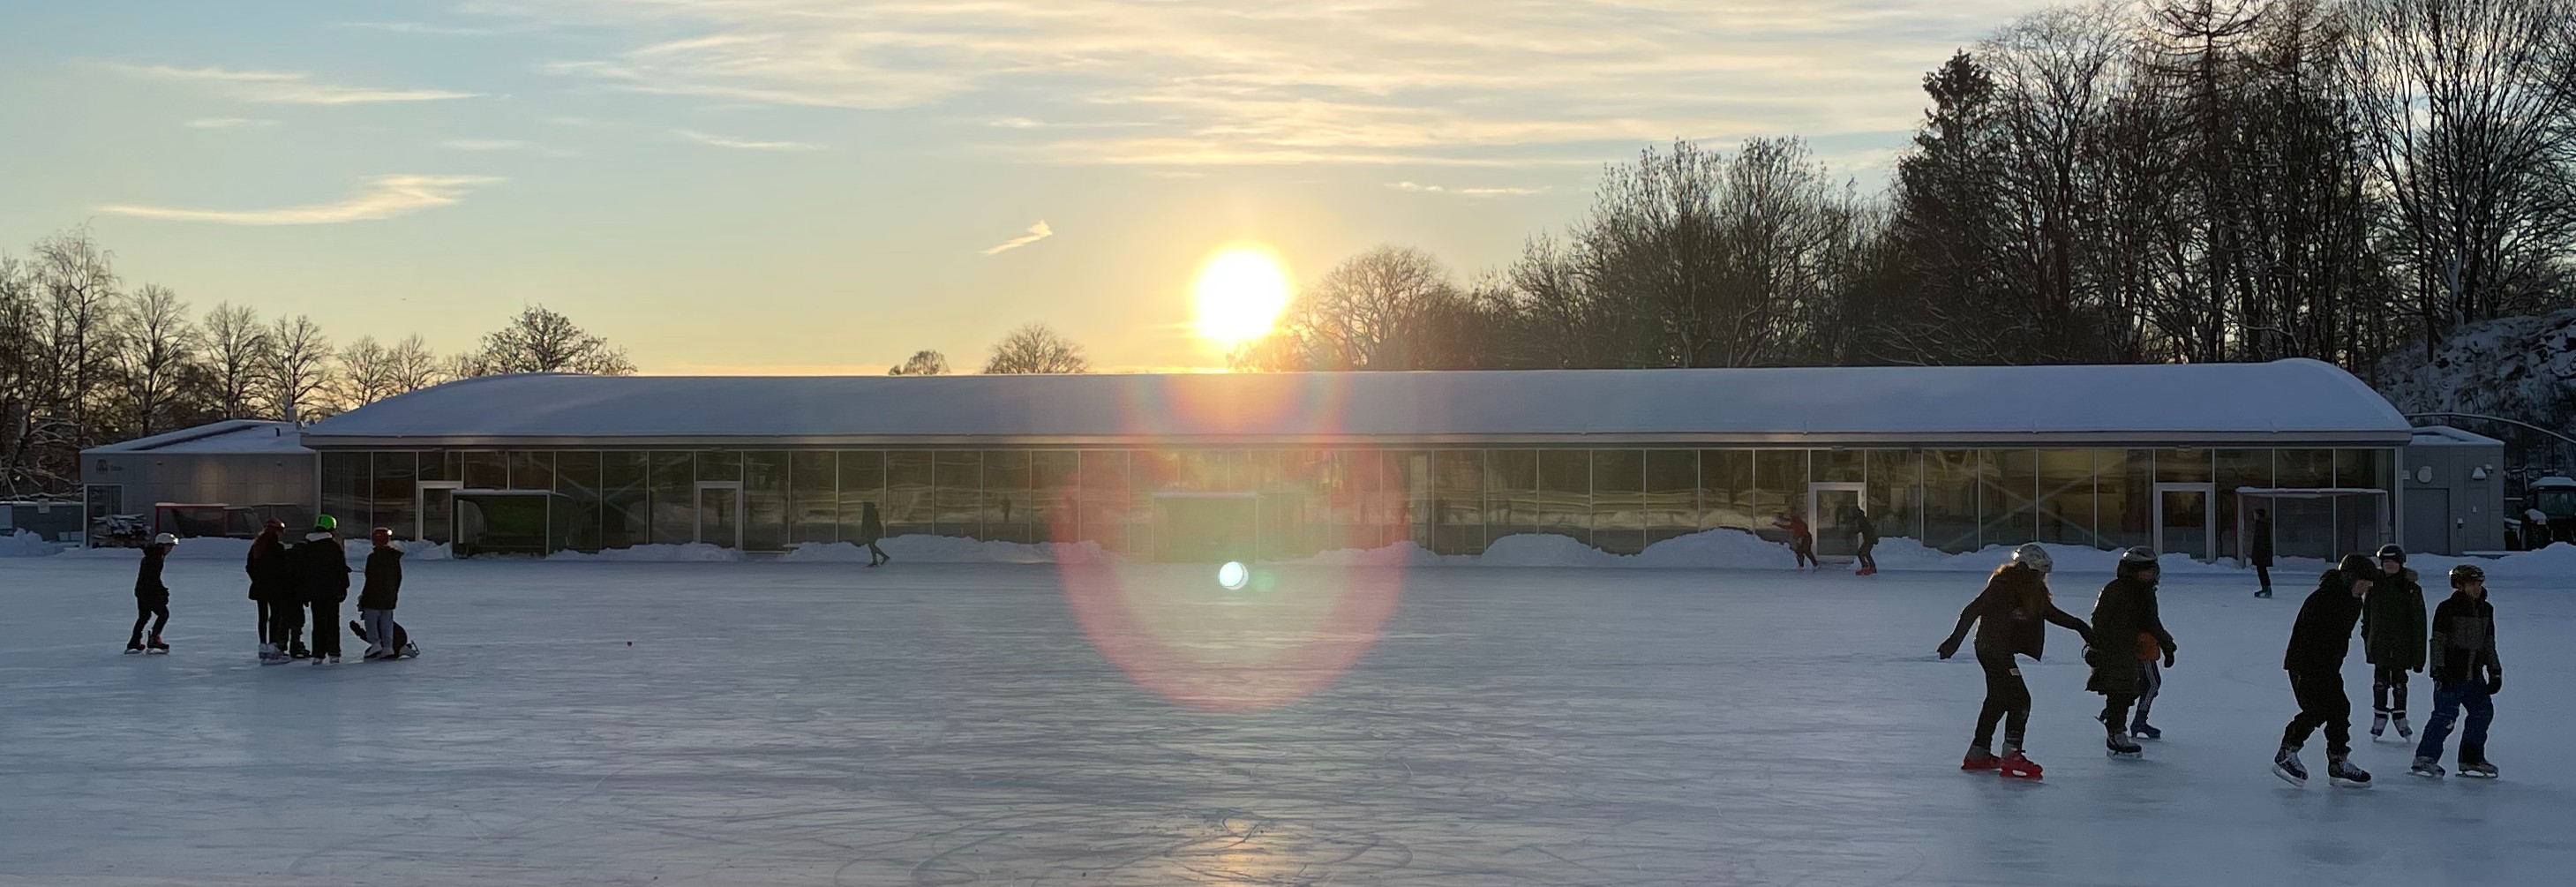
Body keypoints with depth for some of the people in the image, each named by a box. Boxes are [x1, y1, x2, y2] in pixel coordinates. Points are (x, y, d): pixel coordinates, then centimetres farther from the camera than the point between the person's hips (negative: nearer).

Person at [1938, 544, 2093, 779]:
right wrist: (1954, 641, -24)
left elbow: (2050, 612, 23)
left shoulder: (2032, 589, 7)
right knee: (2019, 699, -14)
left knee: (1998, 700, 18)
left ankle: (1978, 754, 30)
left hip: (2004, 652, 10)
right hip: (1992, 651, -10)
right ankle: (2011, 757, -14)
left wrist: (2079, 626, 21)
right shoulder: (2003, 585, -20)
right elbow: (1972, 610, -22)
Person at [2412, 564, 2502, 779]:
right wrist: (2438, 670, -15)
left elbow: (2489, 643, 21)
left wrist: (2495, 672, 18)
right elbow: (2438, 642, -9)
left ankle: (2471, 759, 18)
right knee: (2445, 716, -10)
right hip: (2451, 673, -7)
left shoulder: (2486, 610, 13)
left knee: (2483, 712, 6)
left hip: (2474, 675, 7)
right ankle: (2425, 757, -4)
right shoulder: (2448, 608, -8)